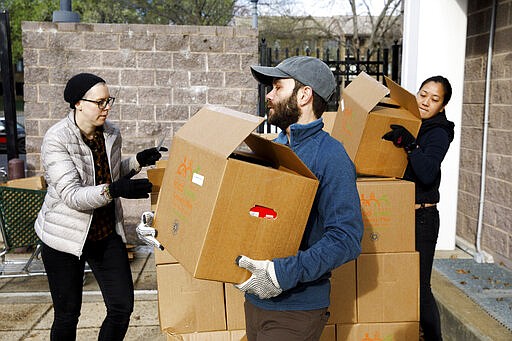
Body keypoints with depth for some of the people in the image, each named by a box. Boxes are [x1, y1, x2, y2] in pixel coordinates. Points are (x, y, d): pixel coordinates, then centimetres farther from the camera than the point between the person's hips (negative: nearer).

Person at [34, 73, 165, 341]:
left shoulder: (111, 134, -1)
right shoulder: (56, 140, -18)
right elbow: (71, 195, -27)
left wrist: (138, 162, 0)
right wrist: (113, 190, -42)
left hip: (107, 233, 5)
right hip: (65, 237, -5)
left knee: (122, 307, 2)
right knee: (67, 314, 9)